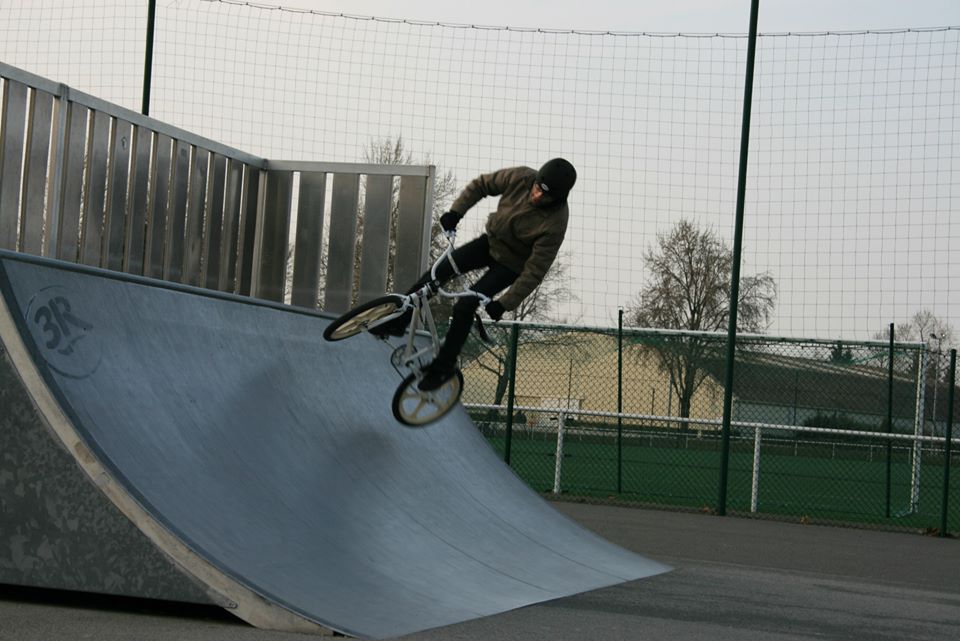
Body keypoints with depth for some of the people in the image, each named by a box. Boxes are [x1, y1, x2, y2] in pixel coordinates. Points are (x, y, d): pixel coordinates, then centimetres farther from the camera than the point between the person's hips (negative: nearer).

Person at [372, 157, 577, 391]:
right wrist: (455, 211, -15)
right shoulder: (521, 178, -22)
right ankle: (398, 322, 11)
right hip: (491, 241, 5)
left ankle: (444, 366, 5)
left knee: (465, 306, -15)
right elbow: (480, 185, -5)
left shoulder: (554, 224, -34)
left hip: (511, 264, -5)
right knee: (437, 272, -7)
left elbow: (535, 271, -29)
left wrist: (505, 304, -29)